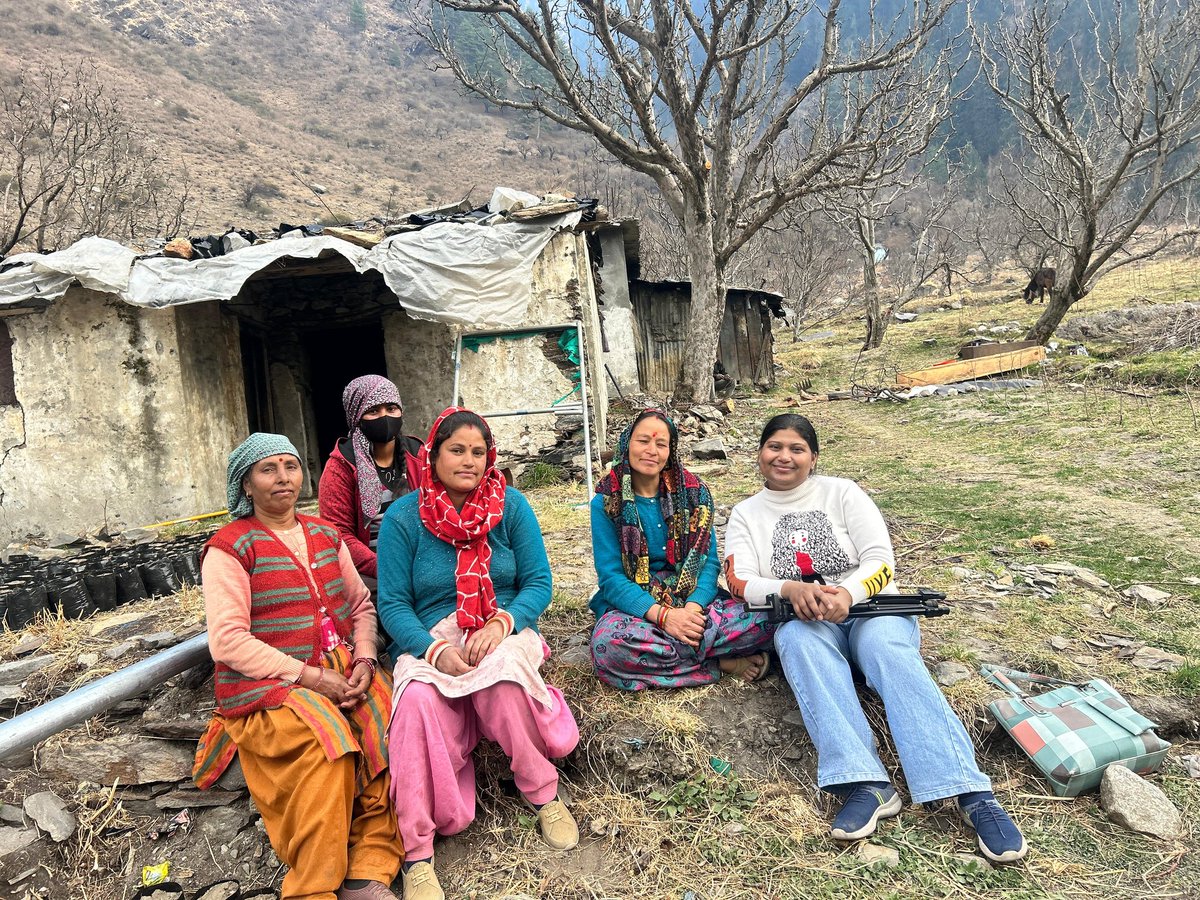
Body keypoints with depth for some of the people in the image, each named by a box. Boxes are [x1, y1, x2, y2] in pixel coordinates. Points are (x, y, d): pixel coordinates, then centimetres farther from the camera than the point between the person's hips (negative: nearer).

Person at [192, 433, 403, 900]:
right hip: (265, 686, -5)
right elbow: (228, 641, -10)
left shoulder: (326, 535, 16)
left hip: (341, 672, 5)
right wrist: (308, 676, -17)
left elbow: (361, 605, 16)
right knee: (324, 736, -34)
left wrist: (364, 659, -5)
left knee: (391, 719, -24)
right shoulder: (229, 547, -1)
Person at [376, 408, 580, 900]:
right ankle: (417, 855, -21)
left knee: (500, 674, -34)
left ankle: (544, 795, -12)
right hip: (430, 641, 0)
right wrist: (436, 650, -21)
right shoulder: (403, 517, -2)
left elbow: (538, 582, -1)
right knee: (418, 701, -32)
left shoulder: (511, 505, 0)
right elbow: (393, 604, -4)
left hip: (504, 635, 0)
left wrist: (501, 623, -20)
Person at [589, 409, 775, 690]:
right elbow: (610, 576, -9)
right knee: (609, 643, -37)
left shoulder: (694, 493, 4)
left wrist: (693, 606, -21)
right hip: (634, 604, -1)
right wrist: (662, 614, -24)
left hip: (693, 600, 2)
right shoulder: (605, 503, -2)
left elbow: (709, 562, 0)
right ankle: (721, 663, -20)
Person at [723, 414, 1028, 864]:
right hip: (804, 620, 0)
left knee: (888, 652, -34)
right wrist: (790, 589, -24)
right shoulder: (746, 514, 12)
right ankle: (865, 785, -44)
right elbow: (741, 581, -3)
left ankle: (972, 794, -41)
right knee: (798, 639, -35)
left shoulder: (841, 492, 8)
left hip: (869, 607, 0)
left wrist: (847, 594, -24)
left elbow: (880, 558, -3)